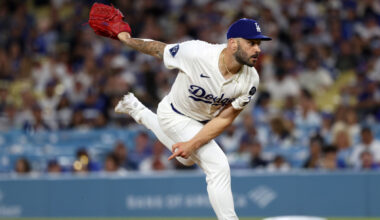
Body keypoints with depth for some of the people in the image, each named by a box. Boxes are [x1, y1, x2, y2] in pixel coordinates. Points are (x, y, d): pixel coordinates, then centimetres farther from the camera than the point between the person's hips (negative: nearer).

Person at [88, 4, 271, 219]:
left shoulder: (250, 80, -25)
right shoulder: (196, 53, -37)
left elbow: (225, 119, -19)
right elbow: (158, 49, -19)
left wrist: (193, 144, -29)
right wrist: (125, 38, -4)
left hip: (203, 123, 6)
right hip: (175, 117, -6)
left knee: (188, 158, 35)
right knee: (219, 167, -21)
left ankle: (137, 109, 50)